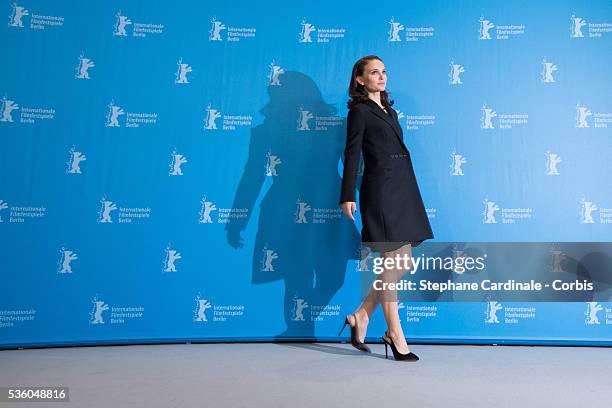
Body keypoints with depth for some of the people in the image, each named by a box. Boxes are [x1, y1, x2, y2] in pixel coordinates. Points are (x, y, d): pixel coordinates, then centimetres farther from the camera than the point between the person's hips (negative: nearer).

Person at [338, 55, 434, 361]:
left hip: (402, 190, 8)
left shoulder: (389, 110, 20)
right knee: (393, 264, -2)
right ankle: (395, 336, 11)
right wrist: (347, 197, -16)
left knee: (403, 264, 8)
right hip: (380, 191, -8)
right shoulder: (359, 110, -3)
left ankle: (361, 316, 20)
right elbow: (352, 155, -9)